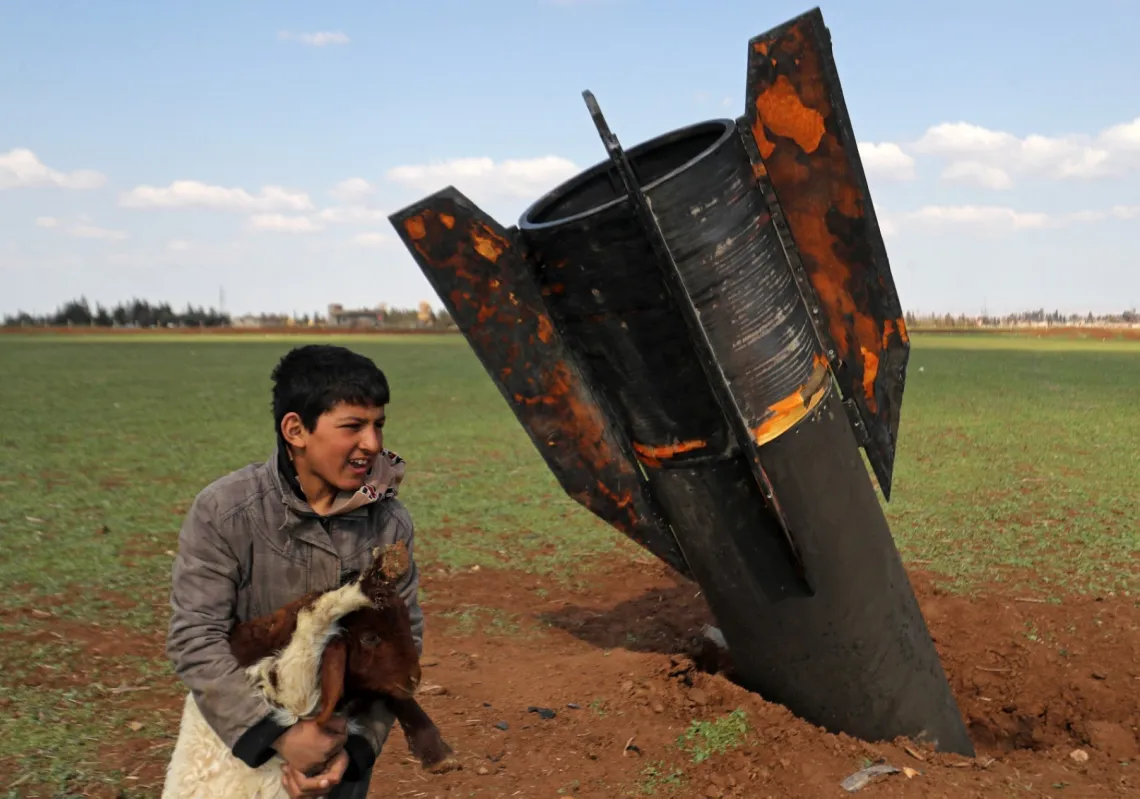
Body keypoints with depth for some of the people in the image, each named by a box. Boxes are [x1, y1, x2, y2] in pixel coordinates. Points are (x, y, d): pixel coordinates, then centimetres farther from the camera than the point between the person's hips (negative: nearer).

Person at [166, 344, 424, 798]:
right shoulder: (224, 511, -19)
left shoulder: (389, 521, -13)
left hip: (345, 738, 2)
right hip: (240, 736, -1)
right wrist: (277, 735, -27)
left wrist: (355, 744, -17)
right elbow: (195, 638, -20)